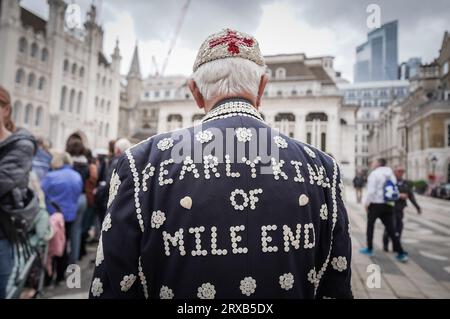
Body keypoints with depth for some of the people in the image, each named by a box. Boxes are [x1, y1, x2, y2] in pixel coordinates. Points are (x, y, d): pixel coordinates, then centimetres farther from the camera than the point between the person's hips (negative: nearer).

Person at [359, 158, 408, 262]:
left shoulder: (374, 173, -10)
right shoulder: (390, 174, 13)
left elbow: (371, 191, -16)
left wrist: (366, 203, -7)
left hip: (375, 204, -6)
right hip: (389, 205, 6)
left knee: (370, 226, 11)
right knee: (391, 230, 5)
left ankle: (369, 249, 18)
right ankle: (401, 253, -2)